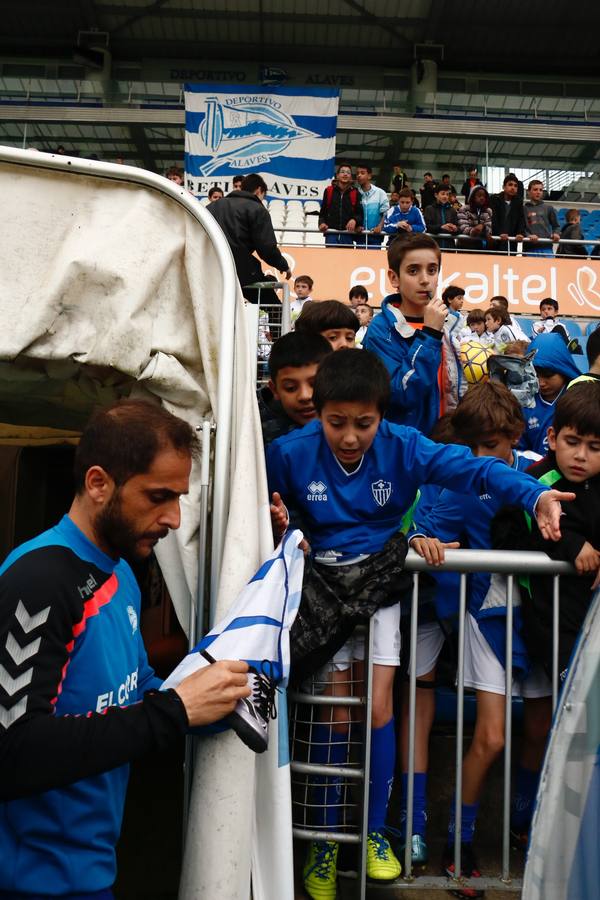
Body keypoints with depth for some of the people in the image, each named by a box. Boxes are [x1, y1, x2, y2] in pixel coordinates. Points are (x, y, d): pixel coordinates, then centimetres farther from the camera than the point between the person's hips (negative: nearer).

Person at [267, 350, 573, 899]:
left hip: (381, 577, 1)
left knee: (378, 708, -2)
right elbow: (262, 509, 2)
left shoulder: (402, 447, -13)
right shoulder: (290, 454, -13)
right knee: (335, 711, 2)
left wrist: (536, 495, -35)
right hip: (323, 580, 0)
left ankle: (375, 831, 24)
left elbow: (471, 468, -20)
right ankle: (325, 839, 25)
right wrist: (277, 522, -22)